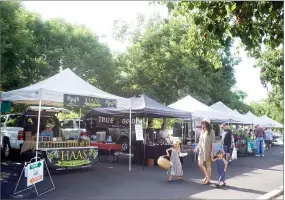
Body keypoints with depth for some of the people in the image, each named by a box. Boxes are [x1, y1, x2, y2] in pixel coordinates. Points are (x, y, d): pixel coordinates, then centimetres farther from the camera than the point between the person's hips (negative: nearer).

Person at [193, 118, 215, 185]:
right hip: (201, 150, 6)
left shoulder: (211, 131, -9)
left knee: (208, 165, 3)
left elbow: (213, 142, -10)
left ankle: (208, 180, 15)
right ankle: (206, 176, 24)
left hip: (208, 150, -6)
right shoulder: (202, 131, 9)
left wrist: (212, 151, -15)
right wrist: (196, 148, 7)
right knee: (200, 164, 2)